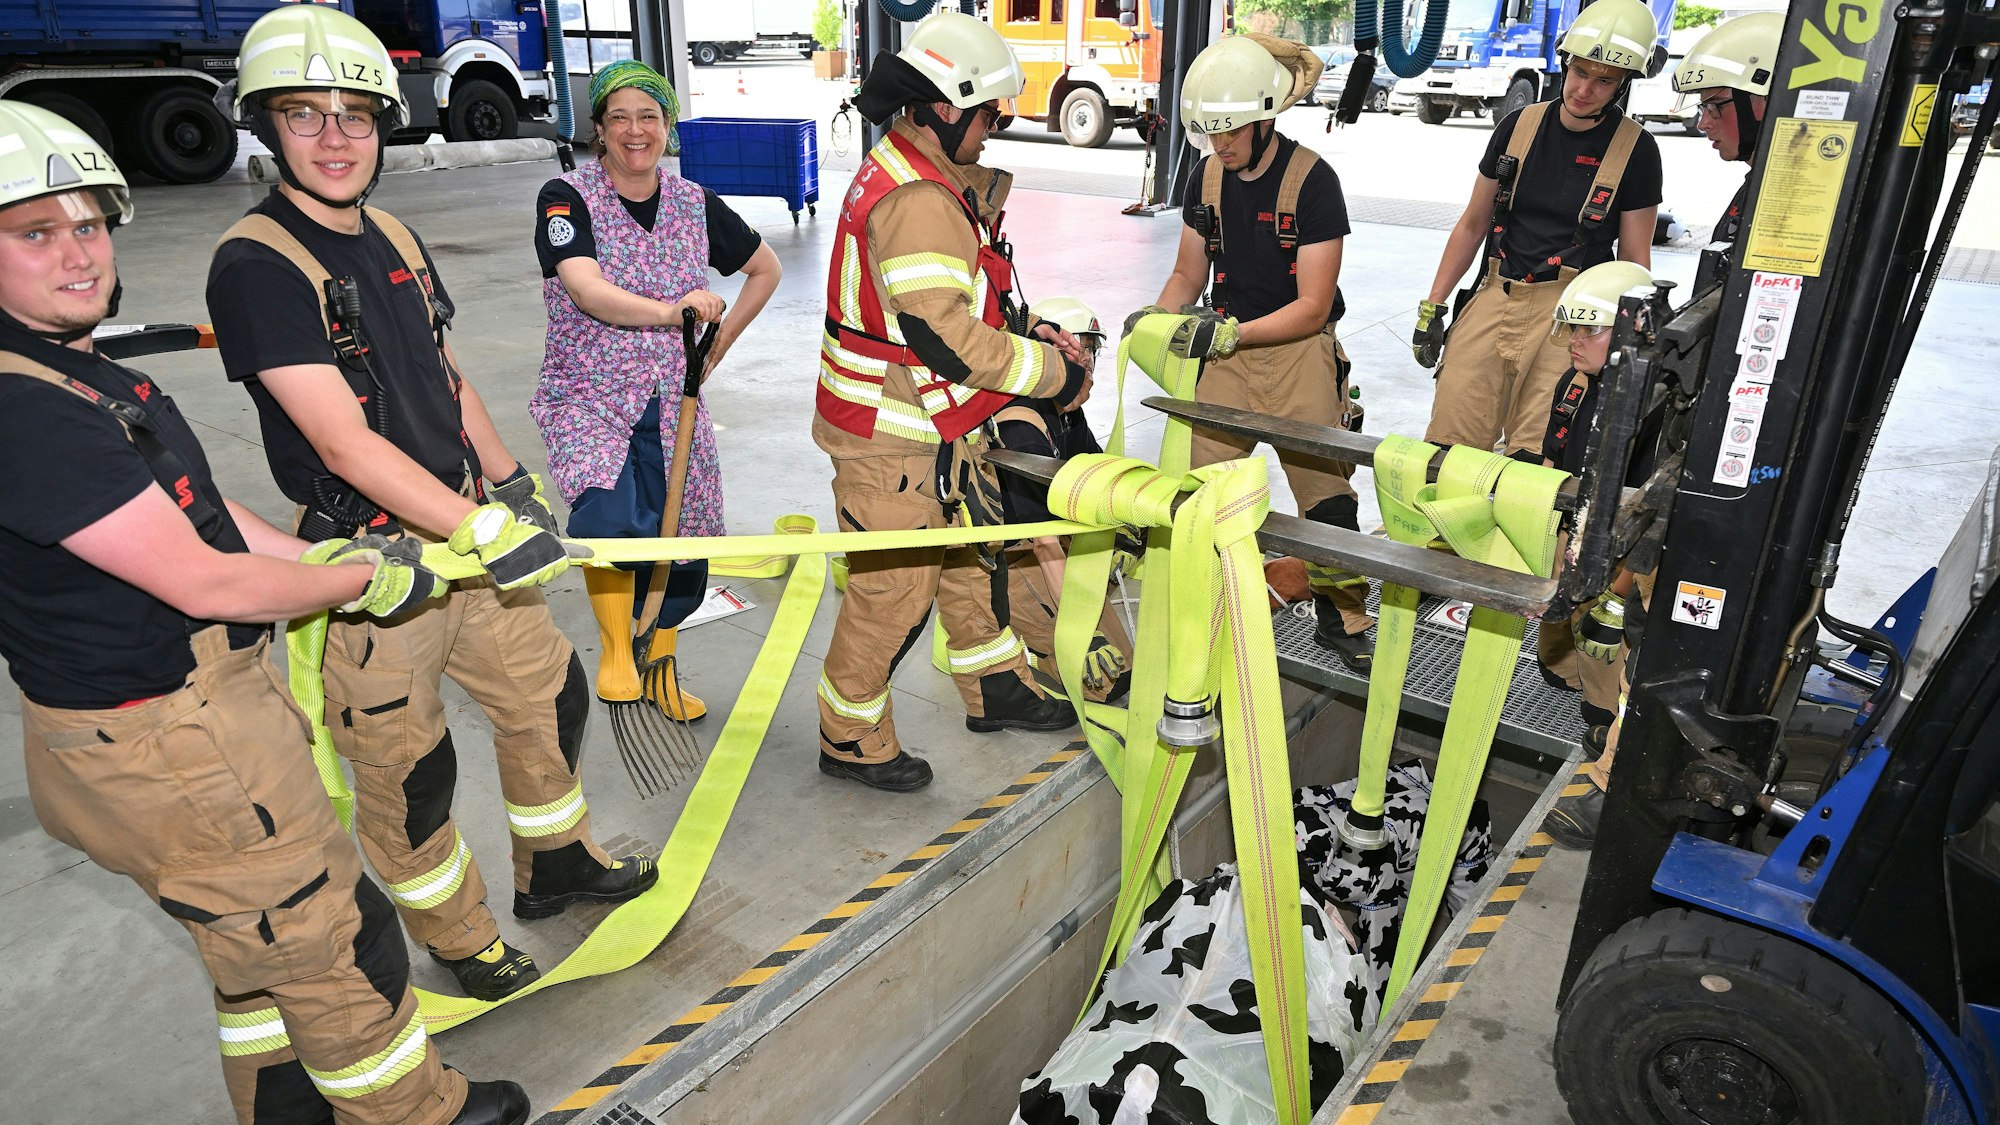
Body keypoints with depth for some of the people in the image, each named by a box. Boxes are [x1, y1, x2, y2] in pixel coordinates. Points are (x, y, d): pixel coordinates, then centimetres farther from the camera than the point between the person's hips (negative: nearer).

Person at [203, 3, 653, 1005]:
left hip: (466, 525, 8)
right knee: (405, 768, 6)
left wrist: (512, 480, 13)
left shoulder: (394, 241, 8)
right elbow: (343, 443, -24)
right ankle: (457, 940, 30)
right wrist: (487, 531, -27)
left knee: (548, 690, 17)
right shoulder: (255, 264, -17)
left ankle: (555, 865, 40)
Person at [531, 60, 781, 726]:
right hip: (588, 397, -4)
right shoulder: (567, 198, -6)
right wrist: (669, 312, -40)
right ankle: (614, 651, -6)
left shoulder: (695, 204, 5)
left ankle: (658, 669, 32)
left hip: (672, 403, 4)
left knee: (683, 551, 6)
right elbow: (585, 288, -23)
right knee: (610, 518, -31)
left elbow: (765, 270, 19)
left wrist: (715, 346, 10)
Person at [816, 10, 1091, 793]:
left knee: (966, 553, 22)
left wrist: (1026, 332, 2)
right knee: (892, 589, 3)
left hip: (933, 432, 11)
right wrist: (1054, 371, -19)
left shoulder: (910, 174, 10)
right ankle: (851, 740, 22)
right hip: (892, 442, -11)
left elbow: (955, 303, 16)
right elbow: (948, 340, -29)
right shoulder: (917, 203, -25)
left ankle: (995, 688, 41)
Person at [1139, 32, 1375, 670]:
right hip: (1225, 349, 4)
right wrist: (1155, 317, -9)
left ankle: (1343, 615, 17)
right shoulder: (1207, 177, 3)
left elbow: (1312, 307, -15)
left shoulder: (1312, 181, -13)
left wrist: (1230, 332, -25)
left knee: (1325, 490, 0)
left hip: (1298, 351, -4)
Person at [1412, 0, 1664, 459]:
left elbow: (1634, 260, 6)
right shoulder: (1519, 125, 10)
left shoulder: (1636, 150, 2)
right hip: (1496, 296, 3)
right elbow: (1473, 223, 16)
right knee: (1447, 446, -8)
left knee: (1536, 460, -15)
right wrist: (1432, 306, 11)